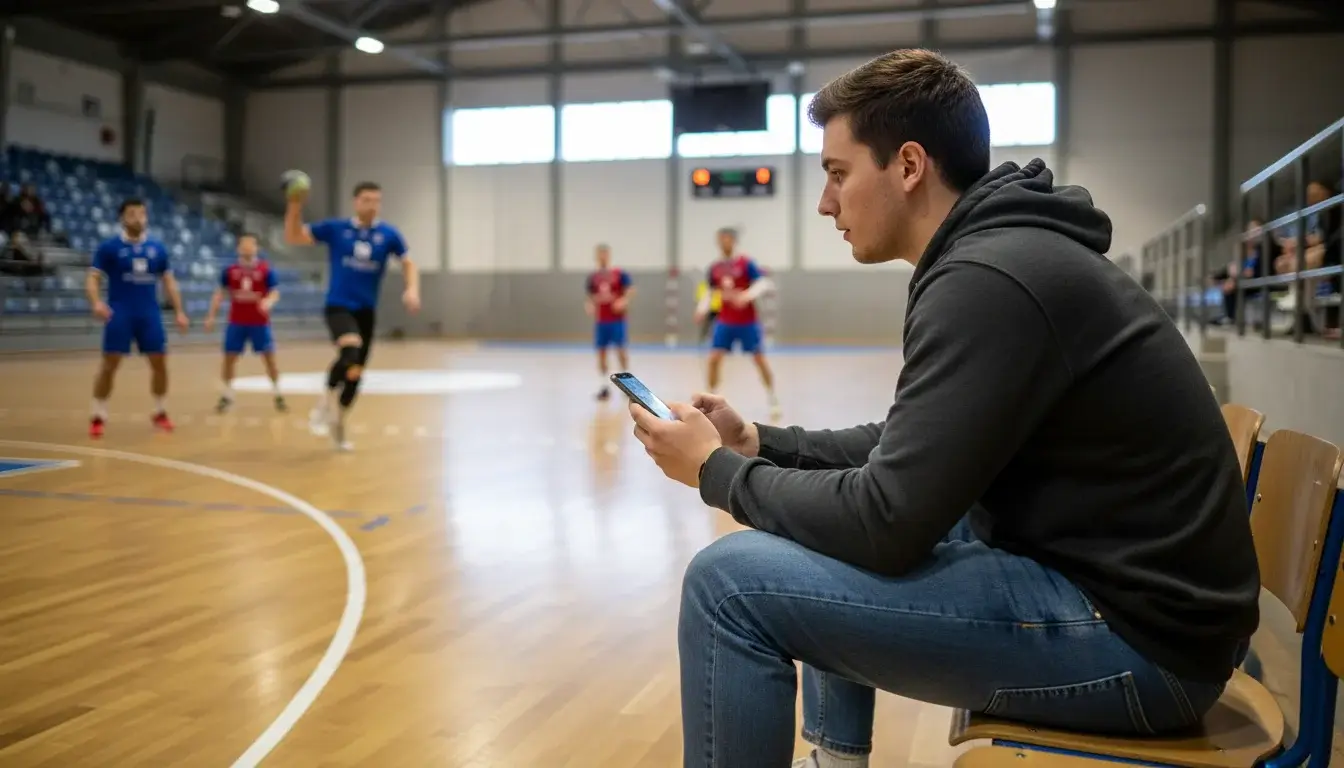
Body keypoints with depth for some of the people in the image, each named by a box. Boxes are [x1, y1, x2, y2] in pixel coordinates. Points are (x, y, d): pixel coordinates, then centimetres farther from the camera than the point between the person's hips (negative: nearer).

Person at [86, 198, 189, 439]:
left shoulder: (157, 248, 8)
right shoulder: (109, 247, -2)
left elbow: (169, 281, 13)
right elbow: (92, 278, -6)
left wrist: (179, 311, 6)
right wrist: (96, 302, -25)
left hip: (150, 314, 3)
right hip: (119, 314, -3)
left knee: (160, 363, 3)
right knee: (109, 365, -5)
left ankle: (160, 412, 20)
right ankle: (98, 417, 5)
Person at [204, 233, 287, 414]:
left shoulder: (266, 269, -3)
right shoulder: (230, 270, 3)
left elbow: (275, 292, -6)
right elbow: (220, 293, 9)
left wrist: (268, 302, -29)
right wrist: (211, 316, 3)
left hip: (260, 323, -2)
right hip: (236, 322, 2)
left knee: (269, 358, -1)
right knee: (229, 358, 2)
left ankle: (278, 395, 10)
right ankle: (227, 395, 15)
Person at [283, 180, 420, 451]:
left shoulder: (388, 234, 1)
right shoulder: (335, 228, -2)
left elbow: (409, 264, 9)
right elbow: (292, 236, 1)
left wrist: (412, 290, -10)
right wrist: (295, 205, -14)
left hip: (366, 311, 3)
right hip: (338, 306, -3)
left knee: (356, 372, 8)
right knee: (350, 350, -32)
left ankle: (338, 423, 30)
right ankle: (327, 402, -8)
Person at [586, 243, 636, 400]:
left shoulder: (620, 274, -1)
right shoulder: (593, 277, 9)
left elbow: (630, 290, -7)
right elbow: (591, 298, 16)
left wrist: (623, 300, -25)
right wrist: (590, 306, -5)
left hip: (617, 319, -3)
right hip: (600, 320, 4)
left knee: (620, 349, -5)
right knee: (601, 352, 2)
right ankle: (605, 385, 10)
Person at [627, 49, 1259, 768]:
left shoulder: (986, 278, -21)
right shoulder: (1006, 250, 11)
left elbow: (887, 521, -23)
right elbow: (907, 448, 20)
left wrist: (718, 472, -8)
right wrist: (758, 442, 11)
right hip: (1122, 580, 11)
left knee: (730, 581, -16)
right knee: (831, 525, 24)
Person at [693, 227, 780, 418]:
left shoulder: (746, 263, -9)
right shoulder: (714, 268, 5)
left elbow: (763, 283, -17)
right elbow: (710, 292, 14)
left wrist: (747, 295, -34)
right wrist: (702, 309, -4)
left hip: (747, 321, -3)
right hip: (725, 321, 3)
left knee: (760, 359, -1)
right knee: (714, 359, -6)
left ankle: (773, 400, 11)